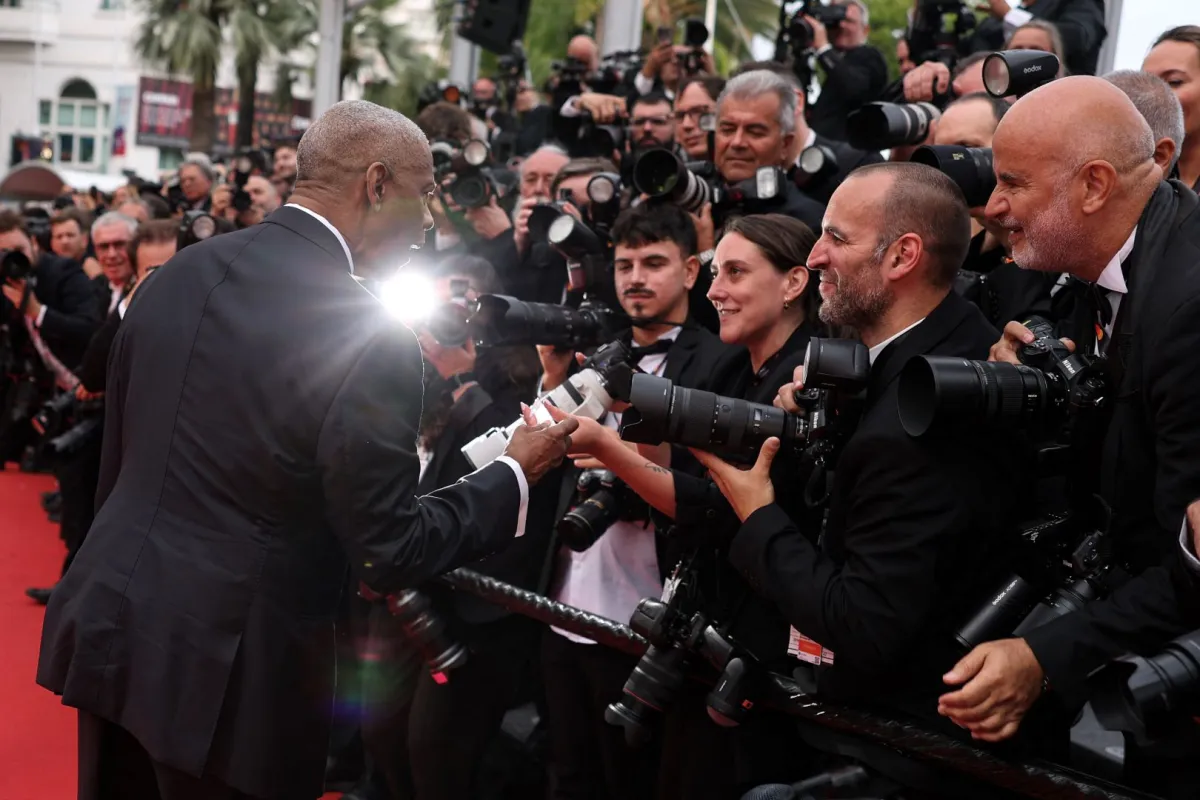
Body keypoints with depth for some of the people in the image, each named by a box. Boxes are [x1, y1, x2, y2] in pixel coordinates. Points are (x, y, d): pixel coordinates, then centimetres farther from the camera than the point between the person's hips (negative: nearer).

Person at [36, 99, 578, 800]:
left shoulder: (179, 272, 3)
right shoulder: (369, 340, -19)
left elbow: (117, 456, 11)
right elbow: (391, 553, -14)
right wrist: (516, 474, -1)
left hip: (105, 623, 7)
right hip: (224, 669, -7)